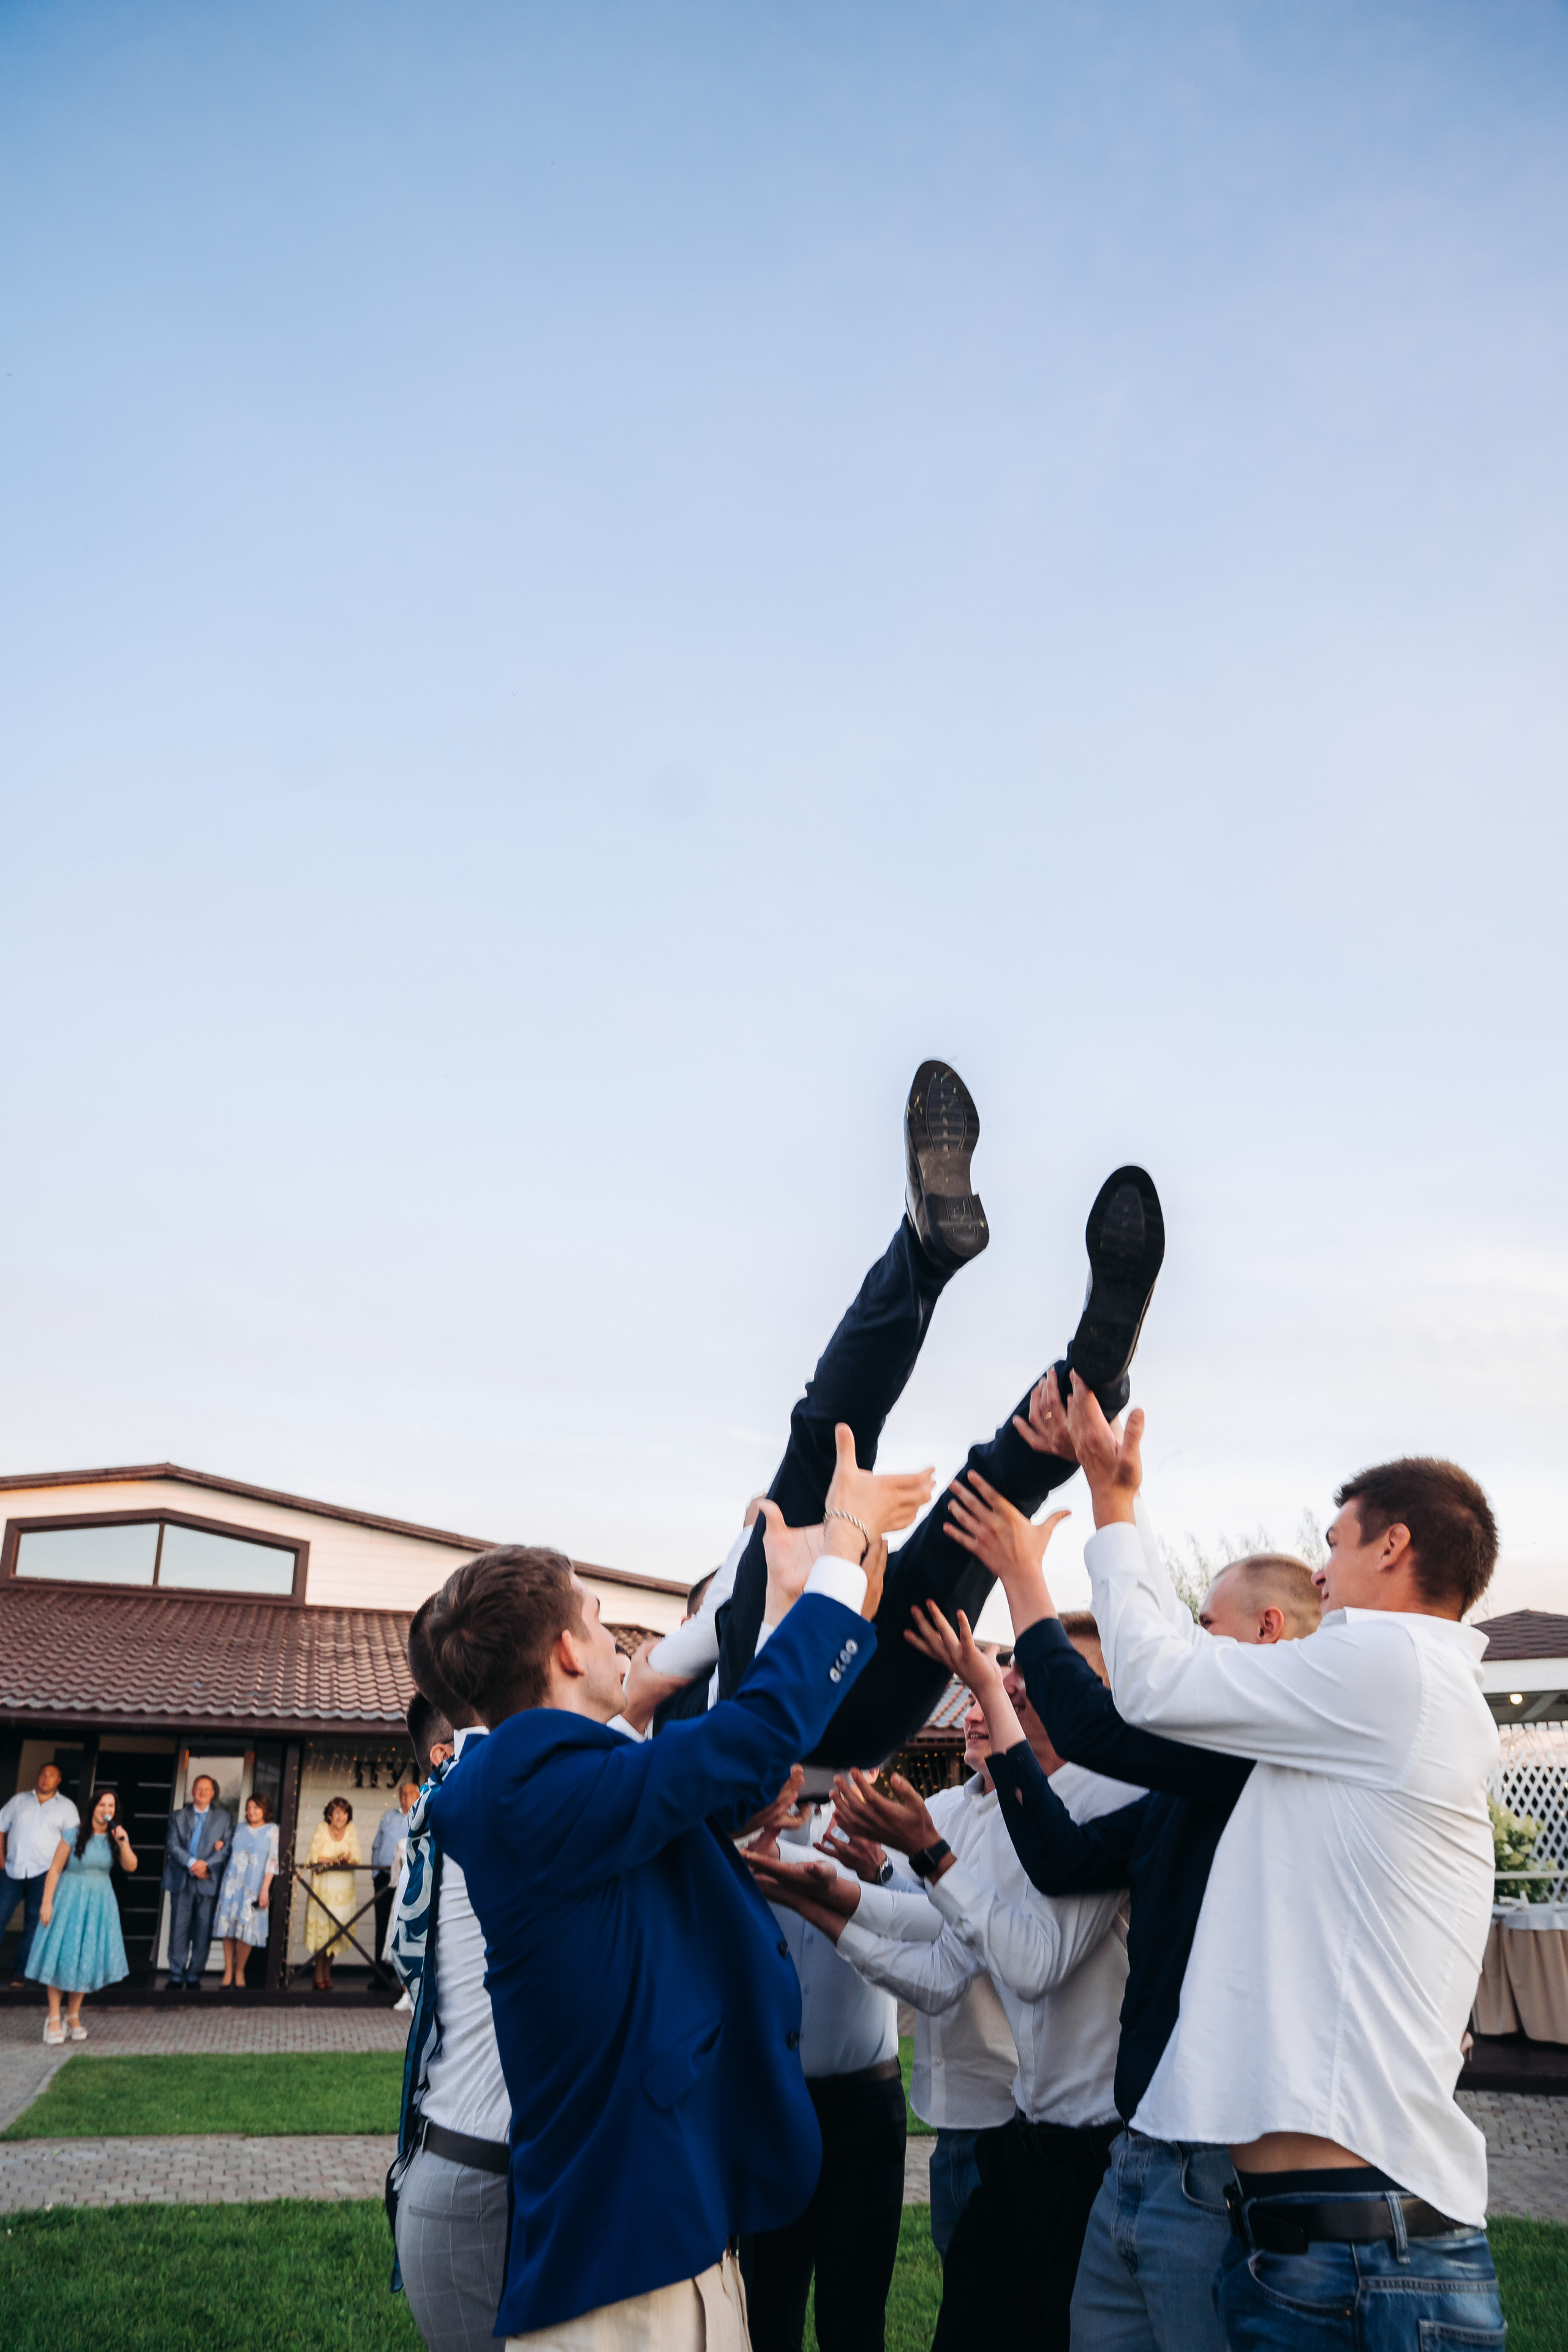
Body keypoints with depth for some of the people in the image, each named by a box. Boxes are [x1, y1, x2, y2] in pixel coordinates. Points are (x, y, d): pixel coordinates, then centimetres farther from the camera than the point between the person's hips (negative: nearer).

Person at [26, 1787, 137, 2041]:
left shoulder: (115, 1837, 4)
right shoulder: (76, 1834, -8)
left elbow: (130, 1866, -6)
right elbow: (55, 1869, -8)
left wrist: (123, 1843, -21)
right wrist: (47, 1903, -14)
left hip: (100, 1901, 4)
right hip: (70, 1897, -4)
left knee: (86, 1958, 7)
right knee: (61, 1955, -4)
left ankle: (74, 2016, 18)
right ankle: (54, 2018, 3)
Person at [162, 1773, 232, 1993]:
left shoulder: (224, 1818, 10)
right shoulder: (178, 1816, 12)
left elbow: (227, 1848, 2)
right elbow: (172, 1844, 1)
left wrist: (206, 1864, -13)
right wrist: (191, 1863, -13)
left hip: (208, 1882, 0)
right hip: (182, 1881, 0)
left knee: (203, 1932, -1)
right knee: (179, 1929, -2)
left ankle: (194, 1977, 6)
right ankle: (177, 1977, 4)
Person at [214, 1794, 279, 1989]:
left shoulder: (272, 1830, 1)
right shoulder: (240, 1828, 13)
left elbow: (272, 1861, -4)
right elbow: (231, 1854, 19)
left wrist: (265, 1889, -11)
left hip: (254, 1886, -3)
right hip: (232, 1884, 3)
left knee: (245, 1930, -3)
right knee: (228, 1929, 0)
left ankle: (239, 1971, 9)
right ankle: (228, 1971, 7)